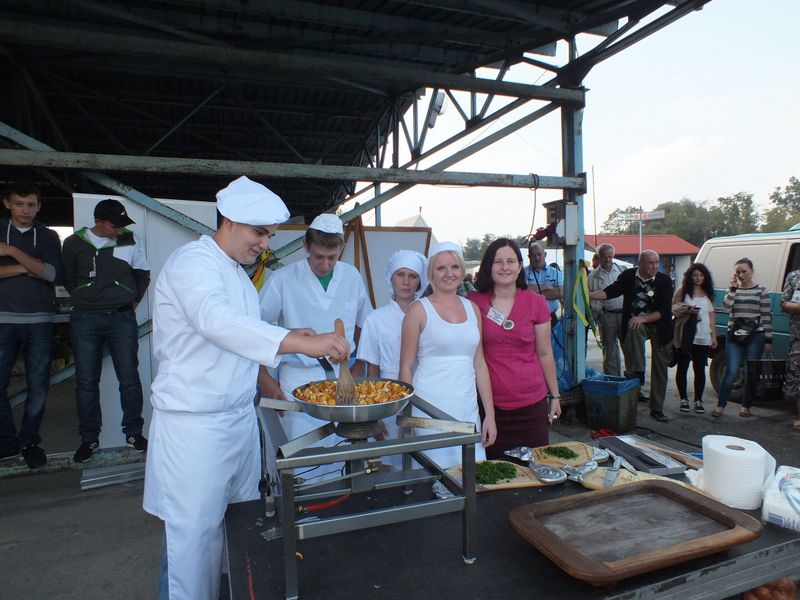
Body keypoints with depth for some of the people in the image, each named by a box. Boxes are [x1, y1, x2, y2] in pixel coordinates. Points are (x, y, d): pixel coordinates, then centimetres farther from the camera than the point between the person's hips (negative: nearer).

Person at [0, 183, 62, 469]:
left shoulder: (48, 236, 8)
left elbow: (51, 273, -7)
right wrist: (25, 268, -10)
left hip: (39, 321, 0)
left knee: (38, 386, 2)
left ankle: (30, 441, 15)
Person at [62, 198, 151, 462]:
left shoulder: (132, 241, -1)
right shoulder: (74, 243, -1)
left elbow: (142, 275, 11)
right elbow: (68, 279, 11)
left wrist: (133, 301, 8)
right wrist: (85, 302, 7)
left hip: (122, 318, 0)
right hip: (85, 320, 0)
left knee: (129, 379, 2)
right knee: (86, 381, 5)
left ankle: (134, 433, 16)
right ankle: (89, 438, 19)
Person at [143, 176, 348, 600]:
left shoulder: (237, 273, 14)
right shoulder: (192, 261, -15)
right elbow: (216, 321, -34)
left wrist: (288, 337, 7)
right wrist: (300, 343, -41)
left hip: (239, 417, 9)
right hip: (195, 424, -8)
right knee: (195, 533, 4)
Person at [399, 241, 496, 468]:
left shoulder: (472, 308, 11)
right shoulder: (419, 310, -3)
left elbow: (479, 364, 12)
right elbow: (406, 367, -3)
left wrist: (490, 414, 9)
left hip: (467, 409, 4)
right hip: (430, 407, -4)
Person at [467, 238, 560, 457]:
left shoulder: (536, 303, 1)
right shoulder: (474, 302, -1)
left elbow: (544, 353, 9)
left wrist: (555, 395, 12)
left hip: (532, 403, 1)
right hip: (490, 403, 0)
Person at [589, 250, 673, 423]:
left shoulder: (664, 281, -11)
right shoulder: (629, 276, -7)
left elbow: (664, 311, -14)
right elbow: (611, 291, -7)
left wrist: (642, 319, -26)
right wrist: (588, 295, -21)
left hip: (659, 325, 0)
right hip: (635, 324, 0)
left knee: (660, 367, 3)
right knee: (634, 331, -37)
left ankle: (657, 408, 15)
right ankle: (636, 373, -29)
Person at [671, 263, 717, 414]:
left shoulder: (708, 294, 12)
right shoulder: (682, 290, 3)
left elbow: (711, 316, 12)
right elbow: (672, 308, 1)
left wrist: (714, 336, 8)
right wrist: (687, 310, -16)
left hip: (703, 338, 2)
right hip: (685, 337, -2)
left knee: (700, 369, 5)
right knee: (682, 368, 3)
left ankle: (698, 400, 14)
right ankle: (684, 399, 14)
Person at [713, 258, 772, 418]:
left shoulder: (761, 291, 3)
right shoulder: (733, 290, 10)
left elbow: (767, 316, 2)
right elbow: (726, 307, -8)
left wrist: (768, 340, -1)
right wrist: (733, 287, -13)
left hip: (755, 337, -1)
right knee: (732, 371, -5)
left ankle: (746, 406, 17)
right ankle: (720, 405, 0)